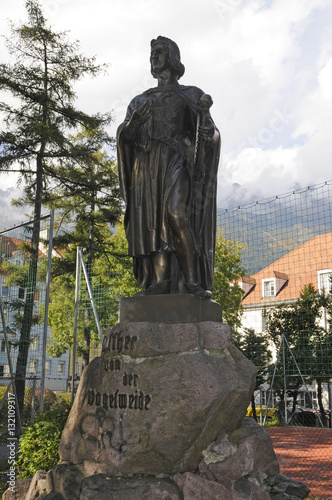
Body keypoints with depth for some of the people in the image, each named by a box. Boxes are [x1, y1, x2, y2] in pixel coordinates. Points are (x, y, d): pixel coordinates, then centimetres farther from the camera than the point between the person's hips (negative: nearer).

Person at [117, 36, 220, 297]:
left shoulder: (191, 94, 16)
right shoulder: (140, 100, 26)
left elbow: (210, 136, 5)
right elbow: (124, 135, 12)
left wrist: (204, 113, -17)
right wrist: (134, 121, -11)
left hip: (176, 160, -4)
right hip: (147, 163, 4)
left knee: (176, 215, -24)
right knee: (153, 220, -9)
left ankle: (192, 279, -24)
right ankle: (160, 280, -14)